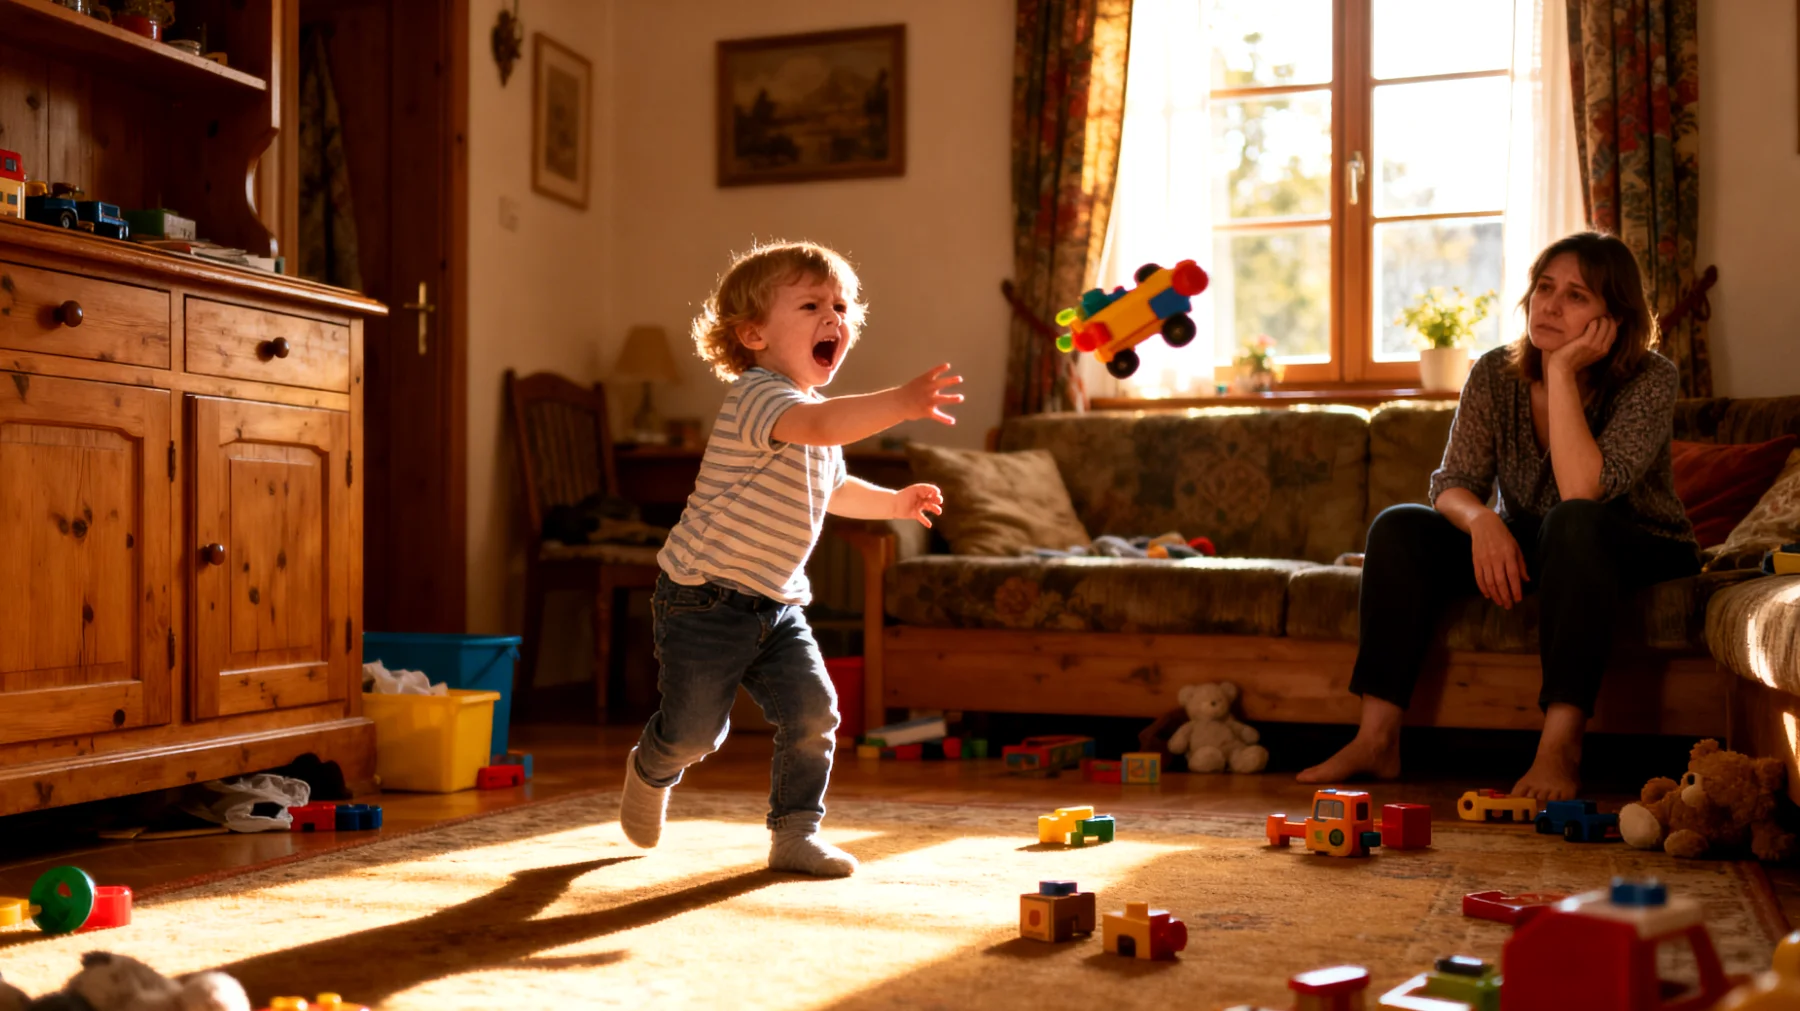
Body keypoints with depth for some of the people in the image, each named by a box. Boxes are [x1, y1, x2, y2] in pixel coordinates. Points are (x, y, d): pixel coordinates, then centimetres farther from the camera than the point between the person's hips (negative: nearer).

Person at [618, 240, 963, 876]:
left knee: (813, 713, -6)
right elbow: (821, 427, -43)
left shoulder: (813, 410, 11)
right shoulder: (757, 394, -20)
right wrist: (902, 402, -53)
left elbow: (831, 488, 31)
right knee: (696, 730, 2)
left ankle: (795, 833, 9)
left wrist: (892, 502, 20)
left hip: (777, 603, 8)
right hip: (704, 599, -8)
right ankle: (651, 771, 36)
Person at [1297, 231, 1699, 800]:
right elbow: (1452, 485, -9)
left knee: (1574, 525, -38)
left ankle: (1560, 748, -40)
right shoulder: (1496, 374, -7)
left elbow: (1582, 492, -33)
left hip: (1640, 554, -4)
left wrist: (1562, 370, -33)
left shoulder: (1650, 380, -19)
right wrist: (1481, 520, -33)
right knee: (1399, 528, -19)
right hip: (1524, 549, 4)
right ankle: (1377, 739, -23)